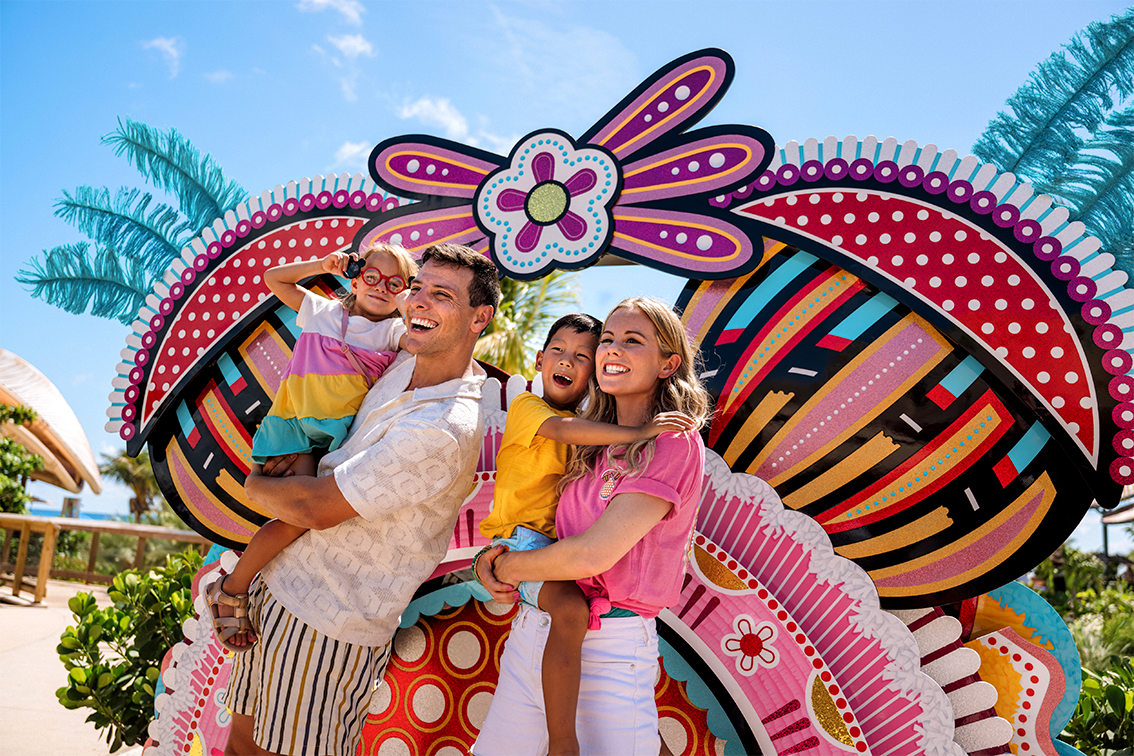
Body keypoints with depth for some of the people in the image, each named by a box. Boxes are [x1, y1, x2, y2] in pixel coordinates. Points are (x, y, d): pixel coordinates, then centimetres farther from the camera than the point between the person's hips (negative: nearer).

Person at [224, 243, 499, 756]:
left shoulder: (446, 428, -28)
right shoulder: (404, 365, 0)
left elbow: (315, 508, -23)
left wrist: (254, 485, -3)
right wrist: (297, 453, 2)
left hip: (330, 624, -8)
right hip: (279, 582, 8)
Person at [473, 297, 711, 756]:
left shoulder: (673, 443, -14)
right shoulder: (591, 446, 8)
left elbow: (592, 554, -21)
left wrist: (504, 567, -6)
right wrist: (488, 559, -2)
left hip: (608, 648, -7)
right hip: (531, 628, 7)